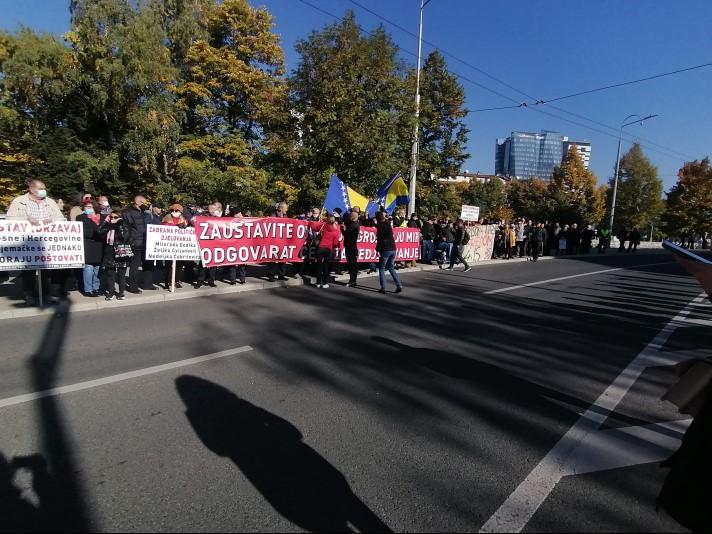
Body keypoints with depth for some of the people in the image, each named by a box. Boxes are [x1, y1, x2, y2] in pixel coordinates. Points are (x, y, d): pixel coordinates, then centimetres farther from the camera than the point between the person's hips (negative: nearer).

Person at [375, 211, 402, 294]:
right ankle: (399, 286, 7)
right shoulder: (388, 224, 13)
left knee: (381, 269, 5)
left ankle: (383, 288, 0)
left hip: (385, 250, -6)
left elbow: (379, 239, -10)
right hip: (393, 249, 6)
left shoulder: (380, 226, -5)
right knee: (391, 268, 15)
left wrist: (377, 250, -7)